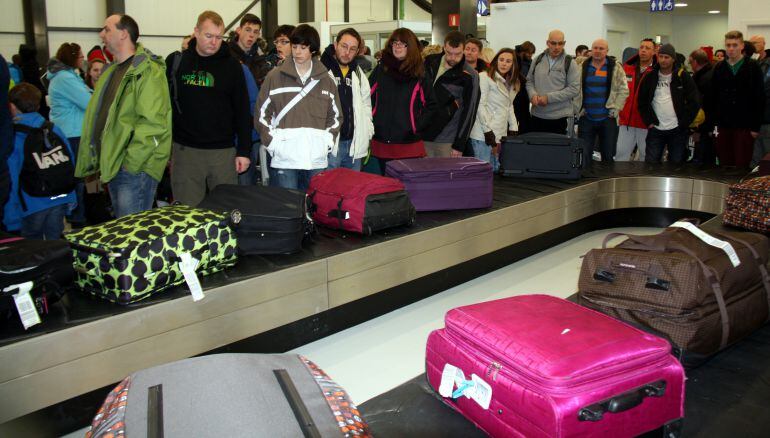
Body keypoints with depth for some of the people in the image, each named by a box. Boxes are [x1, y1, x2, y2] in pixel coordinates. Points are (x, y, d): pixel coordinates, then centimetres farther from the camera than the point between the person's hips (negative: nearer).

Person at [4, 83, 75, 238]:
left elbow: (11, 178, -10)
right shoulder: (54, 129, 7)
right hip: (61, 200, 4)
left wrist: (10, 219, -7)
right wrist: (71, 201, 17)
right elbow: (70, 163, 9)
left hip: (33, 205, -4)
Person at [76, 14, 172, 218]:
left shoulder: (148, 71, -13)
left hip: (135, 168, -9)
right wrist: (97, 160, 15)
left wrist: (130, 162, -20)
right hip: (111, 165, 9)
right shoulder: (111, 71, 17)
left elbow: (152, 123, -22)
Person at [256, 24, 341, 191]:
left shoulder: (326, 80, 11)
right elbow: (262, 114, 4)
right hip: (284, 159, -2)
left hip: (317, 159, 2)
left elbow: (335, 116, 16)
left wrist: (327, 142, 3)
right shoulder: (275, 77, 4)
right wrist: (274, 142, -5)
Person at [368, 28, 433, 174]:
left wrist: (418, 125, -5)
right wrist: (371, 123, 1)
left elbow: (429, 105, 6)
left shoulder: (420, 73, 2)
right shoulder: (381, 69, 7)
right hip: (381, 143, 2)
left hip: (409, 144, -2)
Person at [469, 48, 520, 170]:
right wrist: (488, 131, -14)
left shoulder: (511, 83, 18)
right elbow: (480, 105, -10)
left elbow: (509, 107, 19)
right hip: (485, 134, -7)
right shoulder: (485, 77, -4)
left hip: (501, 134, 7)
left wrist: (513, 129, 8)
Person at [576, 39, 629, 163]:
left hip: (608, 118, -1)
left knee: (608, 155, 6)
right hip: (586, 118, 1)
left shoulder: (615, 67, 2)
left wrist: (615, 110, -6)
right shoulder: (583, 67, 7)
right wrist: (579, 109, -1)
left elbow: (623, 90, 0)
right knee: (584, 155, 2)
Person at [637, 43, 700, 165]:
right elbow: (642, 102, 7)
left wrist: (683, 123, -7)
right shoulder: (650, 77, 3)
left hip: (677, 131, -1)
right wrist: (649, 121, -3)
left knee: (676, 164, 6)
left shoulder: (683, 77, -1)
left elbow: (694, 102, -2)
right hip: (655, 130, 1)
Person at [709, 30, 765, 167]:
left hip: (744, 126, -3)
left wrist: (756, 126, -8)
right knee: (724, 166, 7)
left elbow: (760, 99, -3)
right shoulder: (719, 68, 8)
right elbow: (712, 98, 8)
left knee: (742, 167, -2)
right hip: (723, 125, 3)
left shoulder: (753, 67, -1)